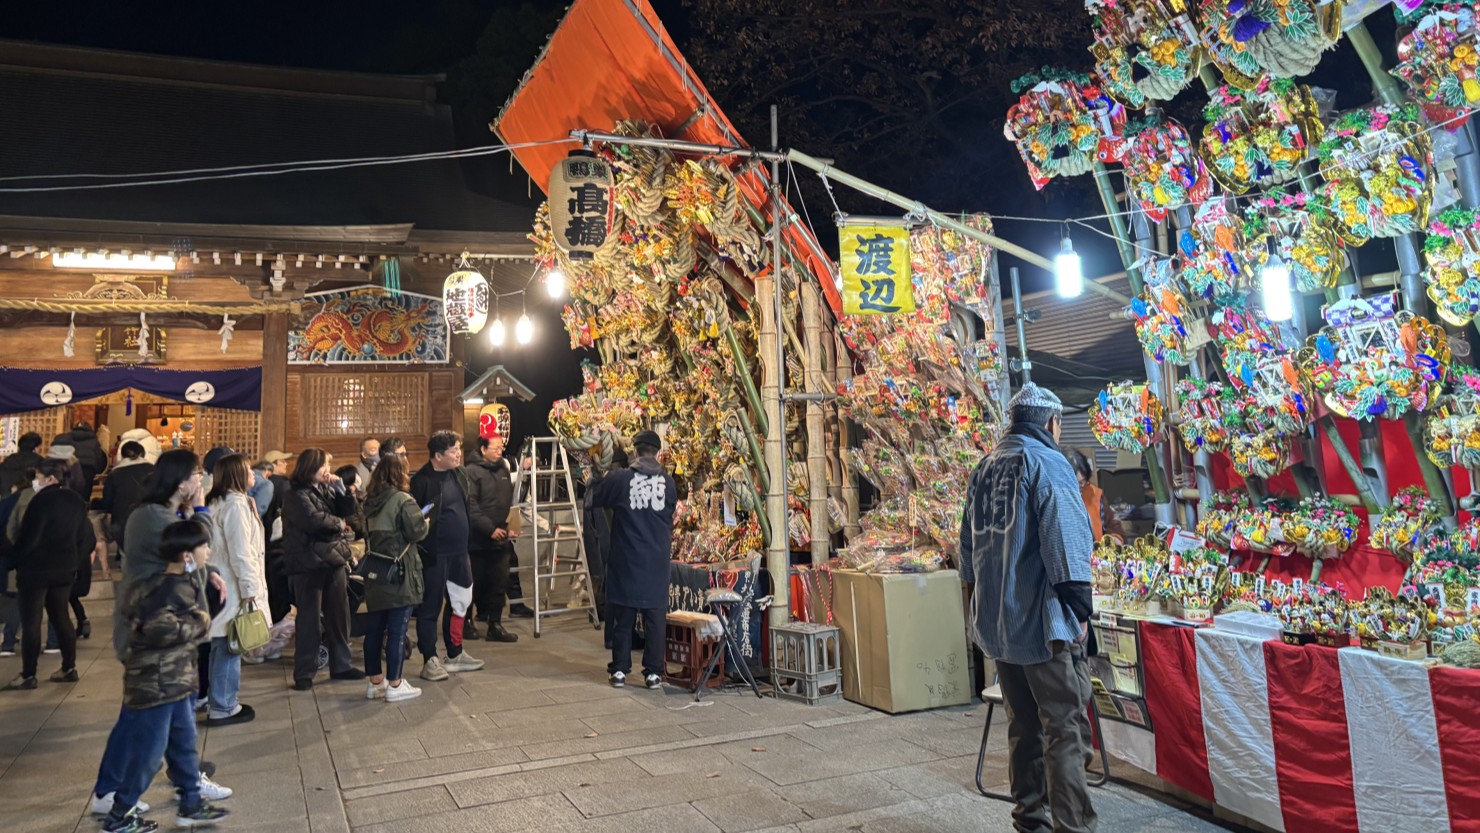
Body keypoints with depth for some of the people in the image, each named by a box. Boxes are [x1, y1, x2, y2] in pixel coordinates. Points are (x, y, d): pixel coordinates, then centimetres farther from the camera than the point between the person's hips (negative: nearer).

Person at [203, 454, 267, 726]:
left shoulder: (219, 502, 15)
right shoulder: (235, 505, -16)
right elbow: (240, 553, -20)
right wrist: (249, 591, -18)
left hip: (224, 585, 10)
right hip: (233, 588, -10)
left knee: (221, 647, 16)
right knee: (229, 648, -2)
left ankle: (220, 700, 26)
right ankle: (222, 708, 5)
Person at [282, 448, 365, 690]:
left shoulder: (326, 489, 14)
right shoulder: (297, 495, -8)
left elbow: (349, 510, 13)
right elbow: (313, 519, -22)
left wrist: (341, 488, 0)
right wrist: (339, 524, -6)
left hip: (334, 559, 7)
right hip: (309, 563, -7)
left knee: (339, 615, 11)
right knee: (309, 618, -1)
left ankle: (340, 665, 21)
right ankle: (304, 672, 8)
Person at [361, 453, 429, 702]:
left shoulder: (370, 502, 8)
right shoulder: (403, 500, -13)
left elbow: (366, 531, 14)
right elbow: (417, 532, -16)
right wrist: (426, 523, 4)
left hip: (374, 574, 7)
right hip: (400, 575, -7)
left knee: (374, 629, 12)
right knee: (397, 630, -1)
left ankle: (375, 682, 21)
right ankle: (395, 685, 3)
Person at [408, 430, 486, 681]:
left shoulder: (461, 474, 8)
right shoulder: (422, 481, -15)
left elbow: (471, 510, 17)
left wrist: (491, 530, 12)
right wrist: (421, 547, -21)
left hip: (459, 552, 8)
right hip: (434, 555, -8)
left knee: (459, 603, 16)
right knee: (430, 608, 4)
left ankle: (455, 655, 30)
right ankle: (430, 661, 14)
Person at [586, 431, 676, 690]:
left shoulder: (619, 479, -6)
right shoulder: (668, 482, -1)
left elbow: (591, 499, 7)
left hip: (626, 561, 0)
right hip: (657, 561, 1)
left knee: (623, 618, 9)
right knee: (655, 617, 7)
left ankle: (619, 671, 13)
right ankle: (653, 672, 10)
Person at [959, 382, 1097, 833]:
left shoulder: (985, 468, 13)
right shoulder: (1047, 462, -9)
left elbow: (970, 542, 18)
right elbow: (1066, 539, -17)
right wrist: (1079, 607, -13)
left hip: (996, 621, 7)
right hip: (1041, 618, -7)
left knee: (1023, 723, 15)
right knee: (1064, 725, -4)